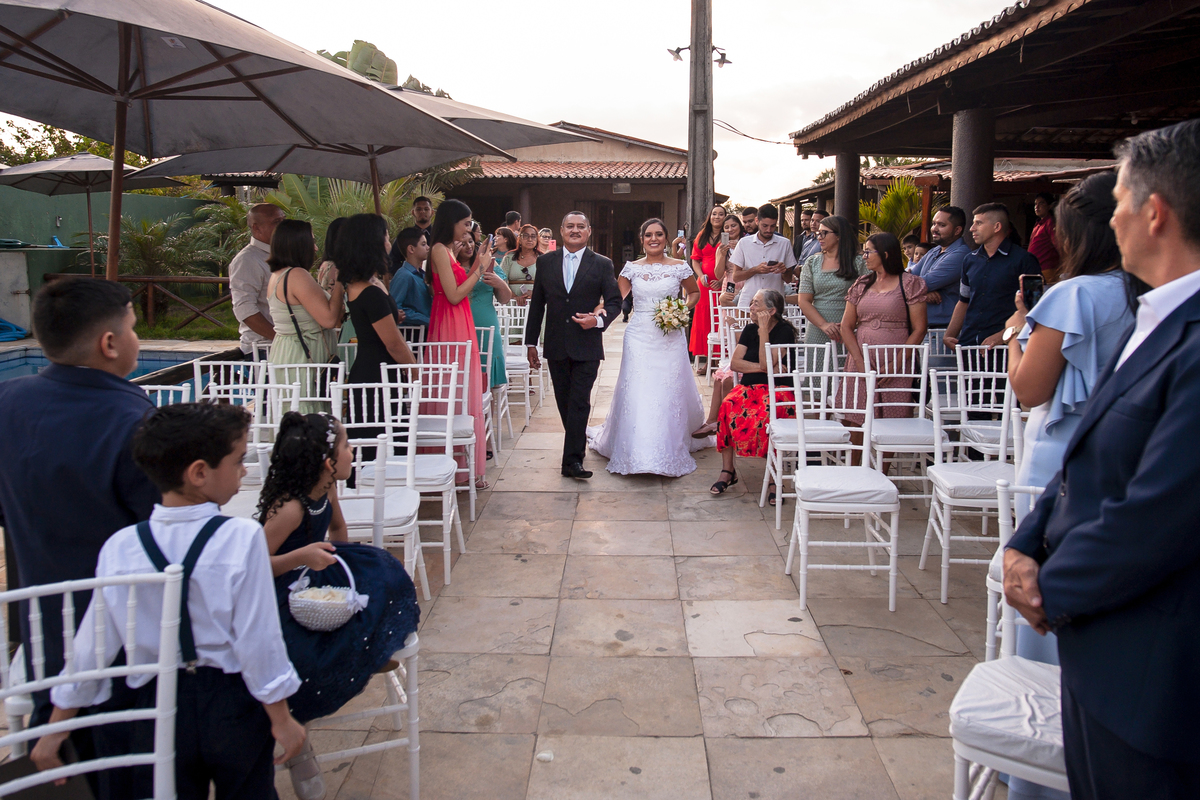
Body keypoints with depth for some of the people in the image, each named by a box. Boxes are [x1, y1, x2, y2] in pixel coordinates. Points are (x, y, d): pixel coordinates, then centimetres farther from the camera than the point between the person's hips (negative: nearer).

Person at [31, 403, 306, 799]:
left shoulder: (119, 548, -8)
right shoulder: (242, 538, -19)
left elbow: (92, 647, -1)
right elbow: (259, 641, -16)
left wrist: (56, 728, 13)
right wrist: (281, 719, -5)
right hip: (233, 706, -2)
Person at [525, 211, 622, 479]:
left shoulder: (602, 264, 2)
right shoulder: (546, 262, 7)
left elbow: (614, 301, 3)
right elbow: (537, 304, 9)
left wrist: (599, 320, -17)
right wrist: (531, 342, 8)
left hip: (586, 345, -3)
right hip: (556, 346, 3)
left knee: (579, 403, -7)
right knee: (564, 402, 11)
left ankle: (573, 460, -6)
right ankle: (578, 442, 30)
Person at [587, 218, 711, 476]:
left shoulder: (680, 267, 3)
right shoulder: (632, 268, 4)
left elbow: (695, 293, 17)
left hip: (670, 337, 0)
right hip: (639, 336, 0)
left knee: (670, 394, 3)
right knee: (636, 394, -5)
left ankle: (671, 452, 16)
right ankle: (637, 452, 5)